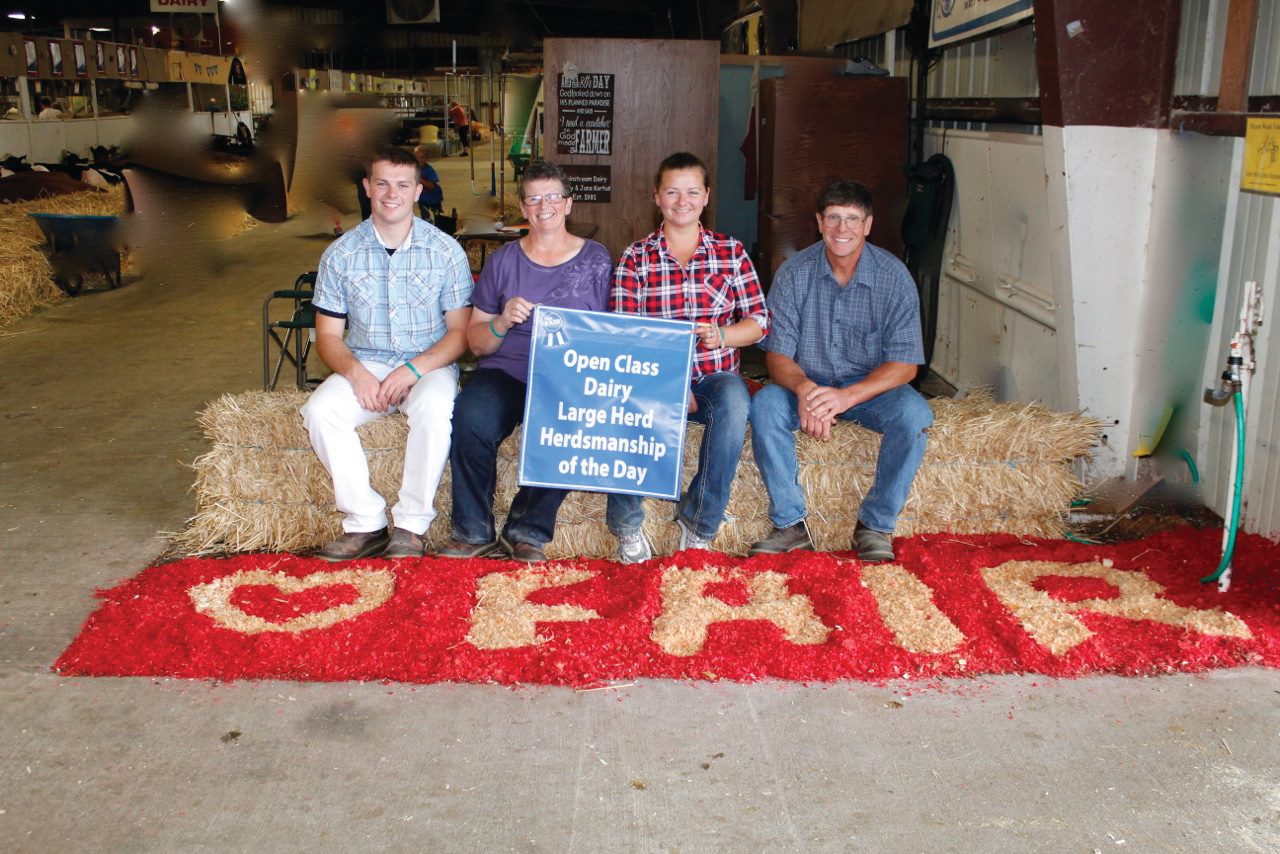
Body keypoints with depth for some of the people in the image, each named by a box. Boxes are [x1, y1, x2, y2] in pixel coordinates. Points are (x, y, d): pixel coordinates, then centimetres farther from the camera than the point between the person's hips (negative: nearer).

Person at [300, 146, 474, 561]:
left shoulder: (446, 251, -1)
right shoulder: (340, 254, 4)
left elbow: (460, 332, -3)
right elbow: (328, 334, 5)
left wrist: (414, 370, -18)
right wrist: (355, 371, -16)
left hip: (429, 365, -2)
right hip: (363, 366, 3)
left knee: (435, 409, -36)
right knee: (320, 411, -27)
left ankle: (412, 525, -21)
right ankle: (366, 523, -17)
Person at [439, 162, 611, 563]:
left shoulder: (597, 260, 10)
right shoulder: (502, 261, 13)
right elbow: (475, 342, 10)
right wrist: (502, 323, -11)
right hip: (505, 372, 1)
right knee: (470, 418, -32)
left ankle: (528, 531, -13)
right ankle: (472, 532, -13)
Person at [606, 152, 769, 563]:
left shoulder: (731, 252, 9)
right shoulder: (635, 258, 6)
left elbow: (759, 321, 6)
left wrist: (720, 335, -17)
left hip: (716, 376, 1)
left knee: (734, 403, -36)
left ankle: (698, 524, -21)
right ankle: (627, 524, -14)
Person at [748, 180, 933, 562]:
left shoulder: (893, 276, -10)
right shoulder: (794, 272, -8)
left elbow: (904, 363, -13)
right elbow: (777, 354, -9)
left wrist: (847, 396, -31)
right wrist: (803, 388, -33)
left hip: (870, 387, 0)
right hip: (807, 384, 0)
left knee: (913, 413, -30)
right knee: (764, 404, -30)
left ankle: (876, 524, -13)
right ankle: (790, 523, -19)